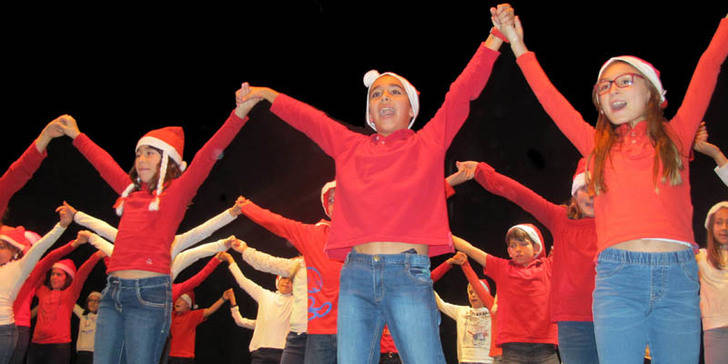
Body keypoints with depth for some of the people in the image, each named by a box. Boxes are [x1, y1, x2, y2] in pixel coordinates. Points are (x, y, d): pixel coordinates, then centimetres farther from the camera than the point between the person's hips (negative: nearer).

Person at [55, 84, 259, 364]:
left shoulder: (176, 191, 3)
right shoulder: (131, 191, 19)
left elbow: (207, 156, -7)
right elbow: (104, 163, 33)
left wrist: (239, 113, -17)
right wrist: (77, 136, 45)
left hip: (149, 292, -6)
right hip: (113, 290, 6)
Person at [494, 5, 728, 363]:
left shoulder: (674, 135, 13)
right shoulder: (598, 145, 15)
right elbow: (551, 99, 16)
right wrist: (518, 45, 19)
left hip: (678, 276, 0)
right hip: (618, 276, 0)